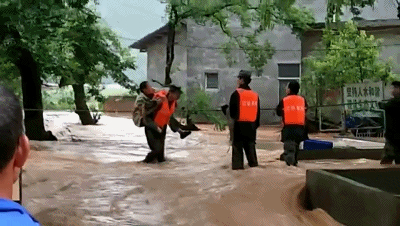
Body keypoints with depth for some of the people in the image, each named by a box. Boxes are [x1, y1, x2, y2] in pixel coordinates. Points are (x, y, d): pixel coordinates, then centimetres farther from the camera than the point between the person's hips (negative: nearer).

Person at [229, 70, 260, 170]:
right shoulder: (255, 95, 10)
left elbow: (232, 110, -8)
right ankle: (253, 163, 14)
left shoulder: (237, 94, -9)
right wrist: (256, 124, 19)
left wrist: (234, 117, 12)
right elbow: (258, 112, 14)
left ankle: (237, 164, -4)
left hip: (239, 124, -5)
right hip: (251, 124, 5)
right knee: (250, 145, 13)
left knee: (237, 145, -1)